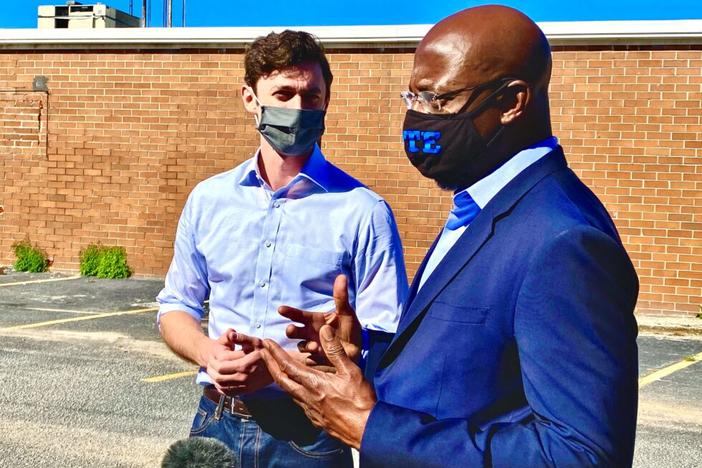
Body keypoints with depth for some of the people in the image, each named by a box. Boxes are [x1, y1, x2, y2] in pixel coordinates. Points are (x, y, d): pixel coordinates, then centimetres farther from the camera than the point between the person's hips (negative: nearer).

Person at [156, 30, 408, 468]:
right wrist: (207, 352, -10)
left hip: (309, 433, -3)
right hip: (216, 421, 4)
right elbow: (177, 306, 11)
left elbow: (386, 344, -11)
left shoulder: (363, 211, -10)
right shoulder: (208, 200, 3)